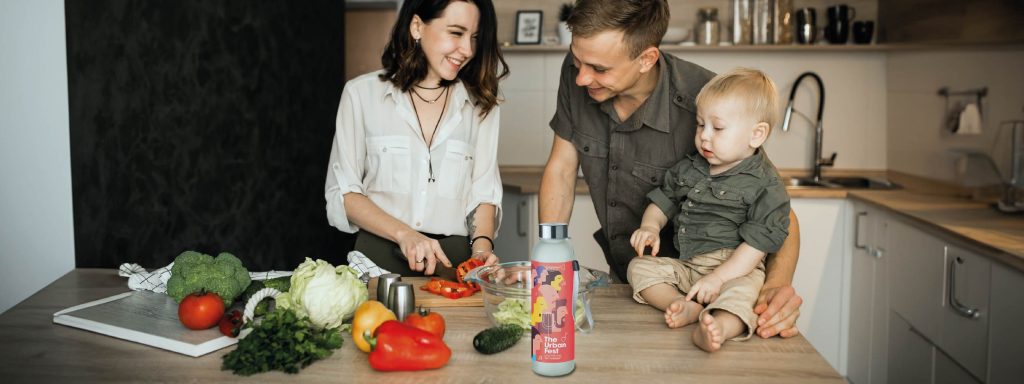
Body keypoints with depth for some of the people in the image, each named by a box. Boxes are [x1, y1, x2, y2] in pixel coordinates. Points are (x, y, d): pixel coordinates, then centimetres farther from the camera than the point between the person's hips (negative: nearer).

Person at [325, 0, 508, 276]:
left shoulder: (481, 104, 10)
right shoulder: (362, 93, 4)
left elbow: (483, 192, 11)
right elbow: (342, 192, 3)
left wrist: (482, 246, -7)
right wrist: (404, 233, -10)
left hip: (454, 261, 2)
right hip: (379, 258, -1)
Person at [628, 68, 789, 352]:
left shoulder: (765, 185, -7)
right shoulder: (687, 169, 11)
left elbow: (758, 243, -13)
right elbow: (663, 199, 24)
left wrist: (718, 278, -22)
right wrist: (650, 226, 1)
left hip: (736, 269, -6)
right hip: (684, 265, 6)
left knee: (740, 293, -36)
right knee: (639, 267, -10)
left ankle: (718, 327, -65)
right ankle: (685, 306, -30)